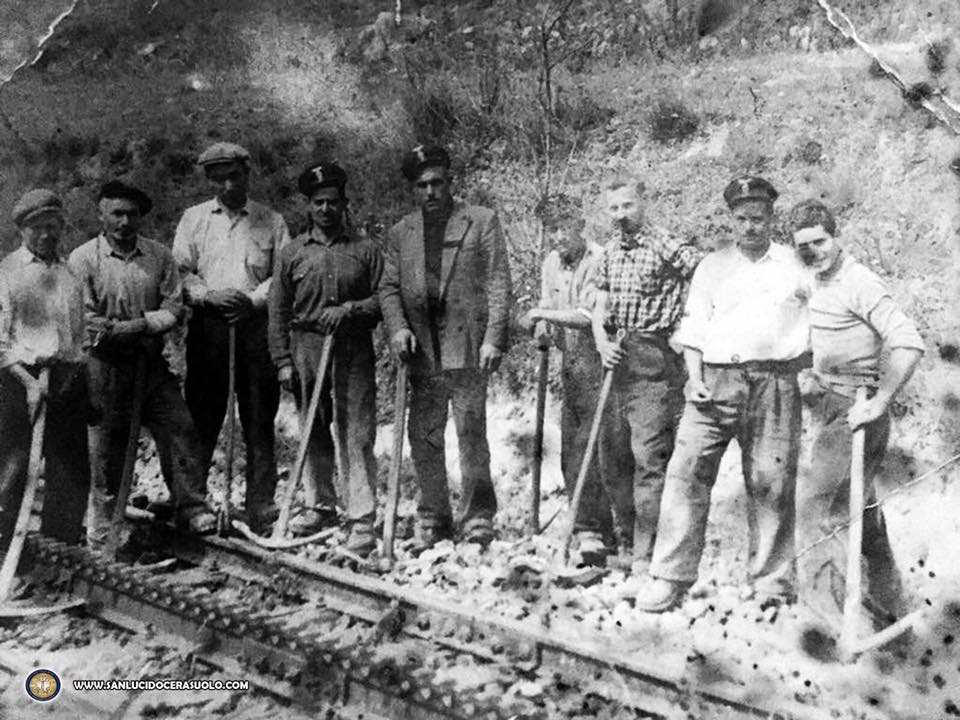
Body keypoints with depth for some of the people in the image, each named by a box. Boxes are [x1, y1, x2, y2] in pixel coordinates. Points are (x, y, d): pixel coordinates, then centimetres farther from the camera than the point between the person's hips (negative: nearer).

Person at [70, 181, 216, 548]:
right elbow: (84, 318, -9)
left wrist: (137, 326, -16)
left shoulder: (159, 255, 5)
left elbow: (174, 308, -1)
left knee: (179, 430, -1)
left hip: (153, 363, 3)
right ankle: (102, 521, 22)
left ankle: (192, 508, 8)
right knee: (107, 442, 6)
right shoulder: (83, 259, -3)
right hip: (106, 365, -2)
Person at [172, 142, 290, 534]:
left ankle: (260, 505, 7)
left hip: (256, 323, 0)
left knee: (259, 417, 1)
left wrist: (253, 300, -10)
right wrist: (209, 295, -11)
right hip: (208, 325, 0)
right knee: (201, 416, 1)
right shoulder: (194, 218, 13)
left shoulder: (272, 221, 12)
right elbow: (179, 272, 7)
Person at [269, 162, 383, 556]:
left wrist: (350, 310, -14)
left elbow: (382, 300, 4)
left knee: (357, 436, -5)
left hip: (354, 353, -2)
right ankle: (320, 506, 24)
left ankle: (362, 521, -3)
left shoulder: (366, 249, 7)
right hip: (306, 351, 2)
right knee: (314, 435, 9)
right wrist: (283, 361, 1)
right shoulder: (293, 252, 10)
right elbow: (278, 312, 8)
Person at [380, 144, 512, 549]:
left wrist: (493, 339, -10)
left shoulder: (482, 221, 4)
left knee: (471, 436, 1)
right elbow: (388, 288, 12)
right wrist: (397, 328, -6)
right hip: (422, 353, 4)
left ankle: (478, 517, 14)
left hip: (467, 349, -3)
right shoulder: (400, 233, 15)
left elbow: (498, 285, -1)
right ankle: (432, 518, 21)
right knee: (423, 440, 7)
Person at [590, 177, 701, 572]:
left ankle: (647, 552, 2)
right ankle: (632, 531, 28)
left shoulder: (667, 247, -8)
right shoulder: (609, 252, 13)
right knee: (611, 450, 11)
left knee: (649, 454, -6)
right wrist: (602, 343, -3)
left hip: (654, 358, -7)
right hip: (617, 358, 7)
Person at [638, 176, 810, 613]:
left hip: (774, 384, -1)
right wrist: (696, 379, -1)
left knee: (771, 483, 0)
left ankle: (771, 581, 14)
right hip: (715, 380, 1)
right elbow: (693, 329, 11)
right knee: (686, 473, -8)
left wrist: (813, 373, 2)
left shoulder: (796, 265, 12)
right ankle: (670, 579, -3)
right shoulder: (712, 266, 16)